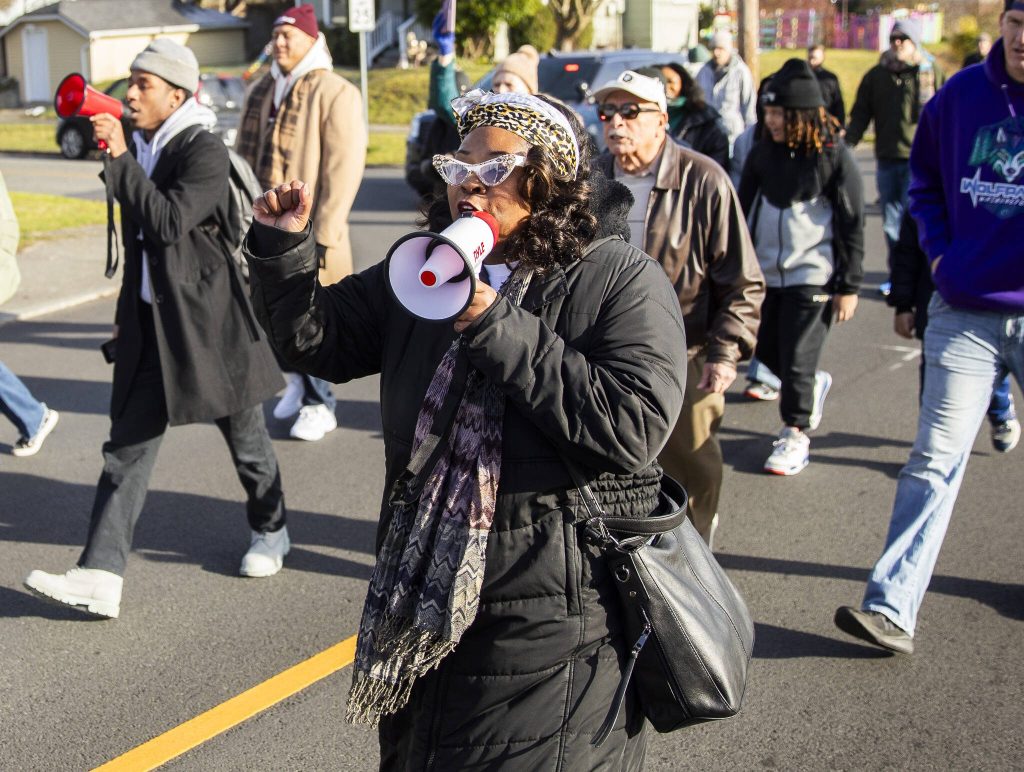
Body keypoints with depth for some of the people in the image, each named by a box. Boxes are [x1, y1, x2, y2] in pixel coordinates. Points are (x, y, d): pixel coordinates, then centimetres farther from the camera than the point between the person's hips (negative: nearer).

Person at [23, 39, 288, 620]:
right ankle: (102, 577, -1)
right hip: (152, 321, 7)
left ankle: (270, 532, 36)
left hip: (208, 321, -6)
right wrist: (128, 311, 21)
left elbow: (170, 223, -28)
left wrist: (121, 159, -26)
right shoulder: (141, 146, 7)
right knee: (128, 447, 0)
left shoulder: (205, 152, -14)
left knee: (245, 437, 12)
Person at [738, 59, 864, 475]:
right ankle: (814, 384, 41)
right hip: (766, 273, 5)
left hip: (812, 276, -5)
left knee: (797, 360, -2)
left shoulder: (834, 156, -9)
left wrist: (849, 286, -7)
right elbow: (743, 210, 13)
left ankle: (795, 436, 13)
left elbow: (852, 225, -6)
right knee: (767, 349, 12)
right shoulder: (763, 152, 4)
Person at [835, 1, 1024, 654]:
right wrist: (939, 250, 4)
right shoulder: (962, 95, 0)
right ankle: (893, 607, -4)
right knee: (935, 461, -4)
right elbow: (926, 174, 16)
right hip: (965, 313, 1)